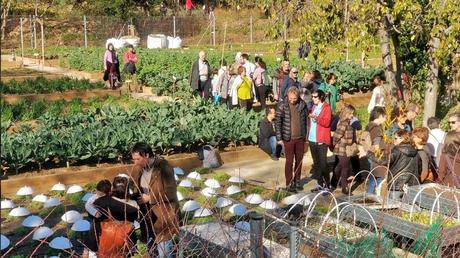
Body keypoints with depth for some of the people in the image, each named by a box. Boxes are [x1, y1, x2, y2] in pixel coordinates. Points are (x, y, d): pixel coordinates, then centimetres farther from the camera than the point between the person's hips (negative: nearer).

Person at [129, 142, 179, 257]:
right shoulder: (138, 167, -3)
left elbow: (170, 193, -20)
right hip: (146, 213, 6)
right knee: (150, 246, 21)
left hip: (162, 214, -6)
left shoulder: (163, 167, -22)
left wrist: (149, 198, -18)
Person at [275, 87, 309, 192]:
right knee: (289, 161, 1)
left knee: (299, 160, 12)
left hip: (300, 138, 4)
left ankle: (297, 181, 27)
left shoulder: (302, 105, 0)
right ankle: (289, 184, 10)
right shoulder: (282, 106, -9)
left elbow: (306, 119, 9)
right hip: (288, 139, -4)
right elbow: (277, 122, -7)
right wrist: (279, 138, -10)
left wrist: (306, 134, 6)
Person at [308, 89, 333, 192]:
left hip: (321, 140, -7)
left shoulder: (326, 107, -6)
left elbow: (326, 122, -16)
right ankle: (320, 184, 20)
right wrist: (308, 136, 14)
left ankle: (327, 185, -3)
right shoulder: (314, 107, 17)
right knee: (316, 163, 12)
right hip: (312, 139, 7)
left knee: (323, 163, -8)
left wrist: (316, 118, -29)